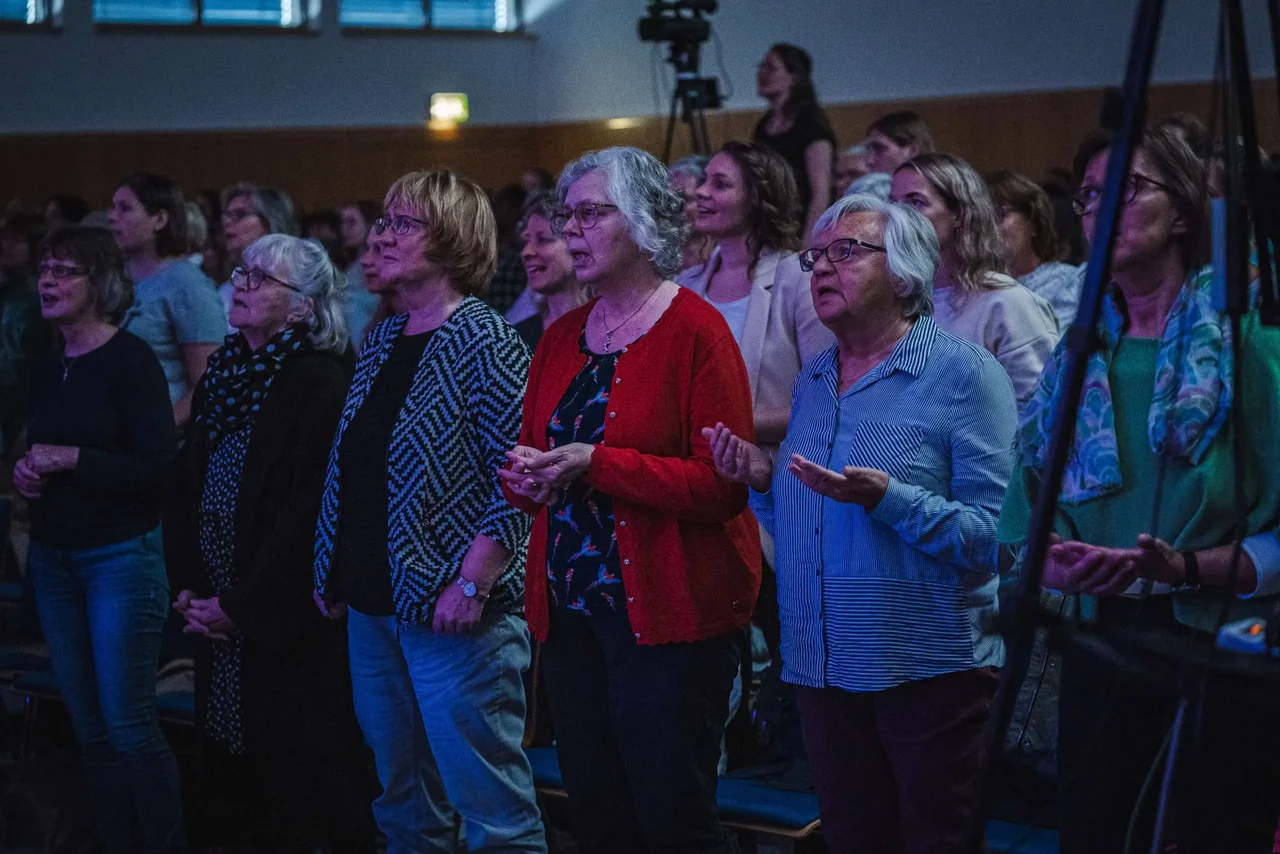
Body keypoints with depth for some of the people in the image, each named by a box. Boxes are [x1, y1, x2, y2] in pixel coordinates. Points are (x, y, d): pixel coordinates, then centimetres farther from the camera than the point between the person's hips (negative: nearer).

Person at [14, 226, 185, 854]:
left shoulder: (130, 361, -10)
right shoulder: (48, 369, 10)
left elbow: (160, 470, -16)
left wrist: (72, 459, -16)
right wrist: (26, 472, 3)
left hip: (121, 557, -7)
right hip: (54, 559, 7)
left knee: (127, 724, -6)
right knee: (88, 725, 9)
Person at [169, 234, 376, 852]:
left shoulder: (321, 383, -13)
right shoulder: (221, 377, 11)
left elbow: (308, 511, -18)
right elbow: (188, 492, 14)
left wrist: (241, 603, -16)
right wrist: (189, 587, 3)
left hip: (290, 618, -7)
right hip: (221, 613, 7)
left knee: (304, 768, -1)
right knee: (231, 757, 11)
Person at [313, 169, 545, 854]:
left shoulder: (483, 341, -12)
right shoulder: (381, 341, 13)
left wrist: (472, 584, -22)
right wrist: (332, 569, 16)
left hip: (451, 615, -8)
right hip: (372, 605, 8)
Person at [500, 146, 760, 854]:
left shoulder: (694, 330, -9)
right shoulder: (561, 337, 12)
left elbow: (722, 484, -16)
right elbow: (527, 461, 19)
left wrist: (594, 465, -21)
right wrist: (527, 478, -5)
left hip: (668, 613, -6)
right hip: (570, 608, 7)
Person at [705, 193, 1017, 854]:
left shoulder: (962, 373, -10)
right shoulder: (812, 381, 11)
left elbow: (993, 535, -18)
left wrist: (885, 499, -28)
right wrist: (762, 481, 0)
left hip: (931, 670, -6)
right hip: (821, 667, 6)